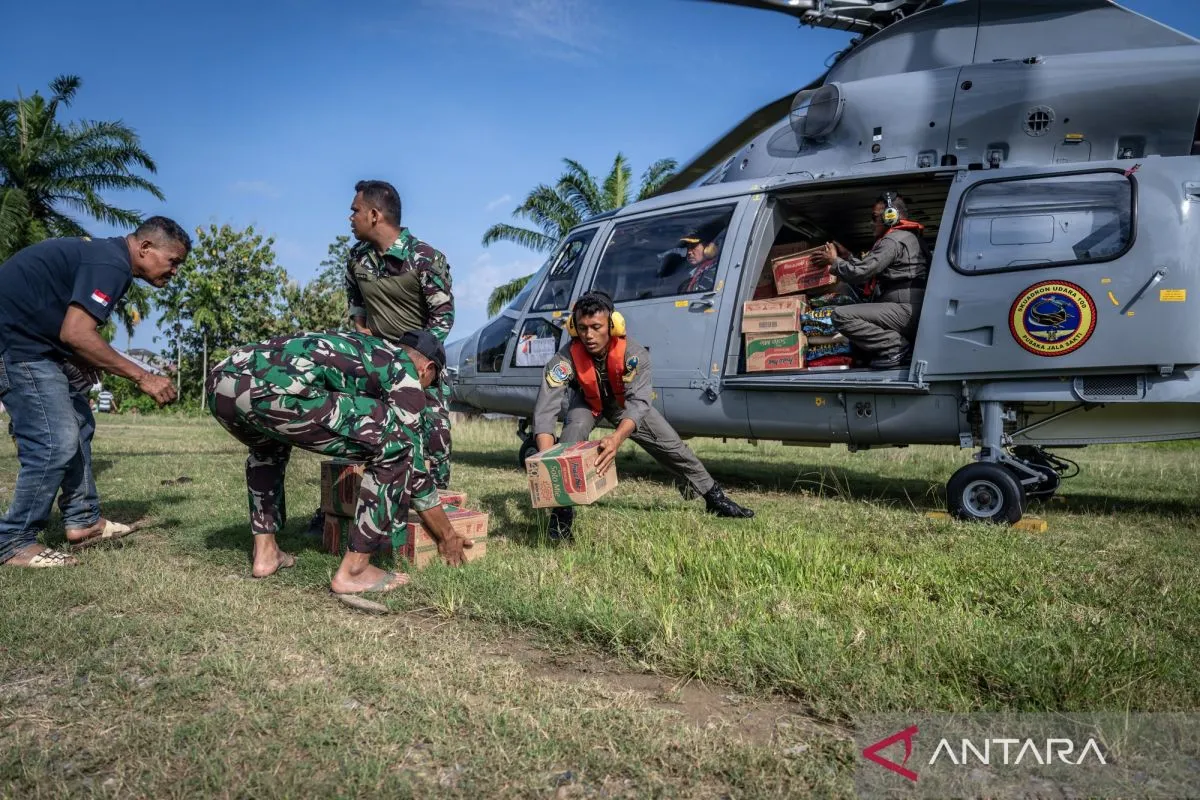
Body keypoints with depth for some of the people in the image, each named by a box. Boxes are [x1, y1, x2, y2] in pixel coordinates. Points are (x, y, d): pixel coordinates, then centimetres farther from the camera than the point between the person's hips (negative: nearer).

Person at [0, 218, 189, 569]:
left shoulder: (107, 255, 13)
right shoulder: (110, 264, -19)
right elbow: (76, 333, -29)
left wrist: (82, 370, 2)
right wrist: (142, 377, -26)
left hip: (35, 339, 11)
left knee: (78, 427, 13)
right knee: (56, 442, -12)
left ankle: (83, 521, 21)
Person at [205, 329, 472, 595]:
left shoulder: (361, 347, 37)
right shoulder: (404, 371, 16)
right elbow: (413, 462, 16)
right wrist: (447, 537, 27)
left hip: (219, 382, 9)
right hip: (271, 390, -9)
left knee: (268, 446, 42)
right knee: (398, 446, 2)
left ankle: (266, 553, 32)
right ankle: (353, 570, 7)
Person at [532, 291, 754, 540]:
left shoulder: (633, 353, -38)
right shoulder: (566, 358, -39)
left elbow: (638, 403, -48)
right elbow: (545, 409, -46)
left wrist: (616, 438, -69)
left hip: (623, 401, 1)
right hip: (587, 402, -1)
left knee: (671, 445, 1)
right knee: (571, 438, -31)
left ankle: (715, 497, 21)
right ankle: (561, 513, -20)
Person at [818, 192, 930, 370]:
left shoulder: (893, 240, -8)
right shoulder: (910, 237, 25)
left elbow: (860, 273, -13)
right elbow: (870, 272, 26)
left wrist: (835, 261, 5)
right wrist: (847, 257, 24)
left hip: (907, 309, -11)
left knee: (841, 315, -20)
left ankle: (896, 346, -19)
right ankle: (901, 344, 7)